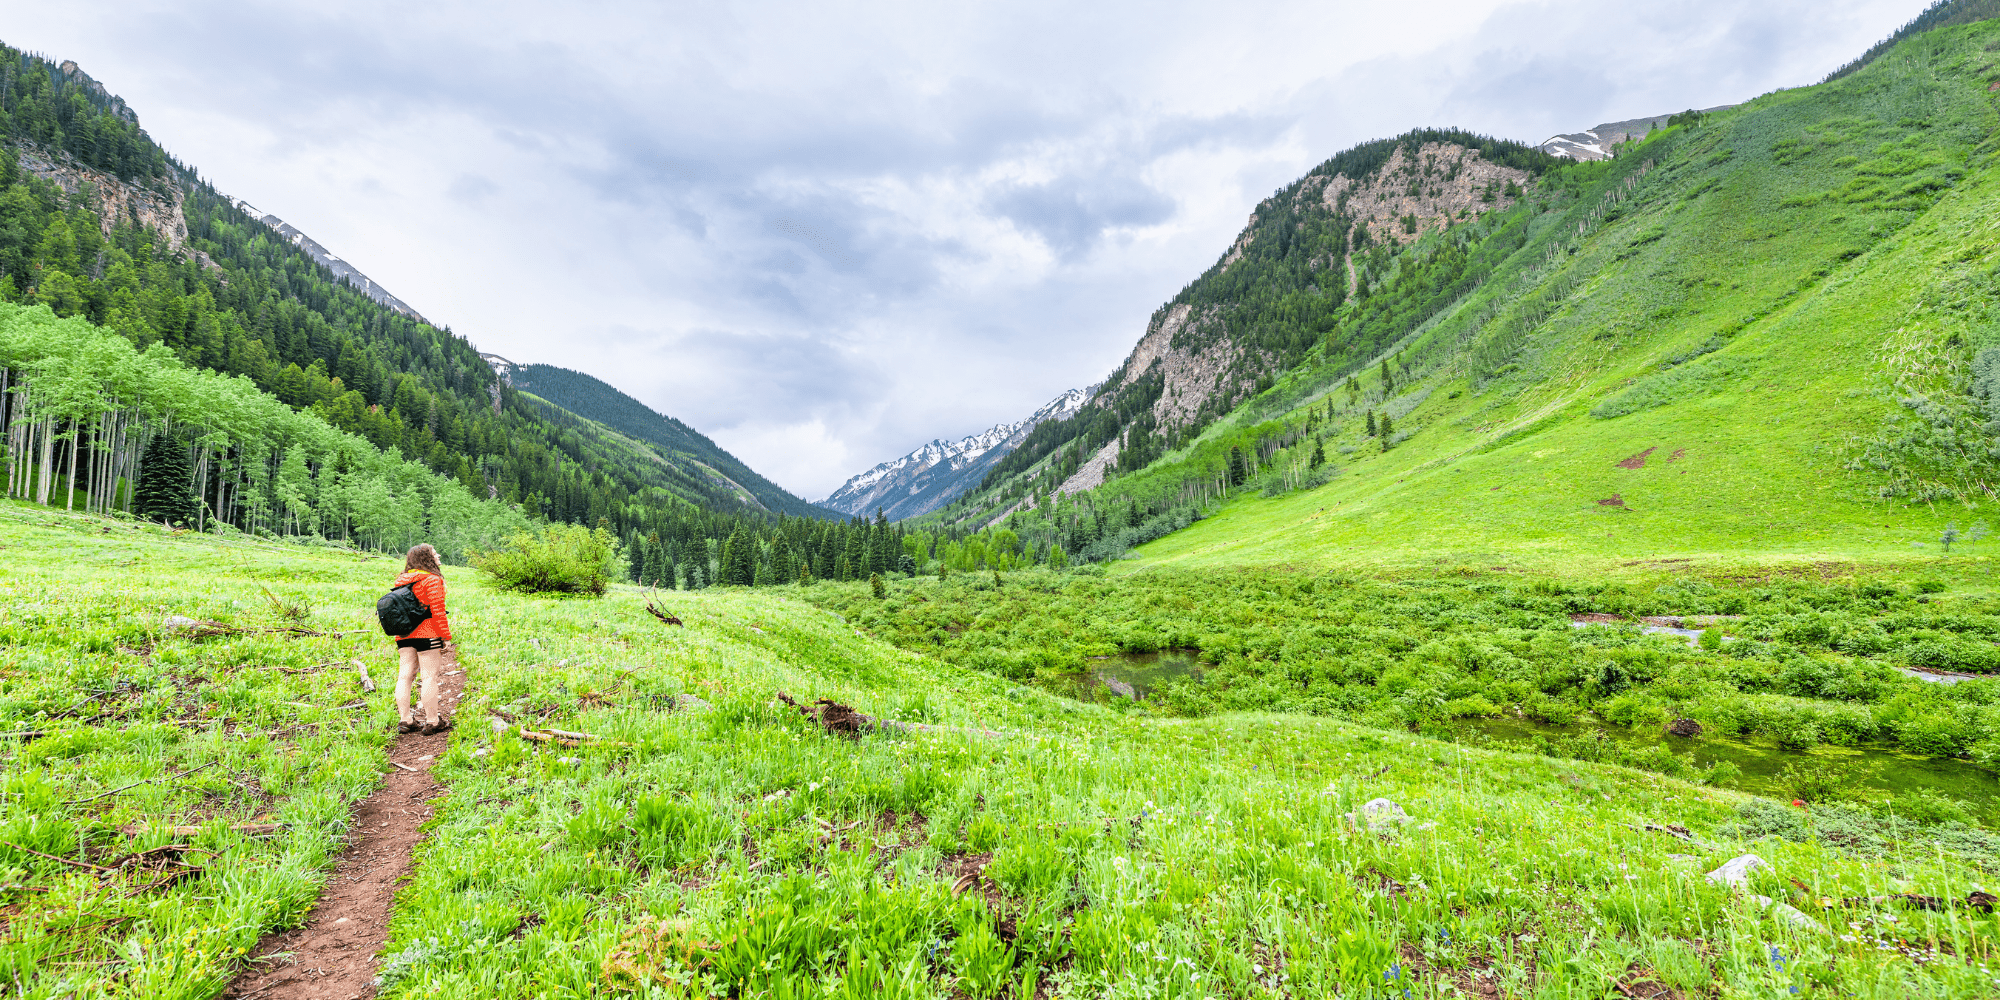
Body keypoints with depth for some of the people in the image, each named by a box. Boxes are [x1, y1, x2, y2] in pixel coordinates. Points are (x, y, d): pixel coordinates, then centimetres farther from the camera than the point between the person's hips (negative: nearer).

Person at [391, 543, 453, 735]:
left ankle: (406, 721, 10)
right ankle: (433, 722, 1)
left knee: (404, 676, 8)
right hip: (428, 635, -7)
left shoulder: (400, 581, 13)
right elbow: (438, 610, -12)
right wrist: (446, 636, -8)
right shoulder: (432, 580, -8)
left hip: (404, 638, 7)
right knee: (430, 676, -3)